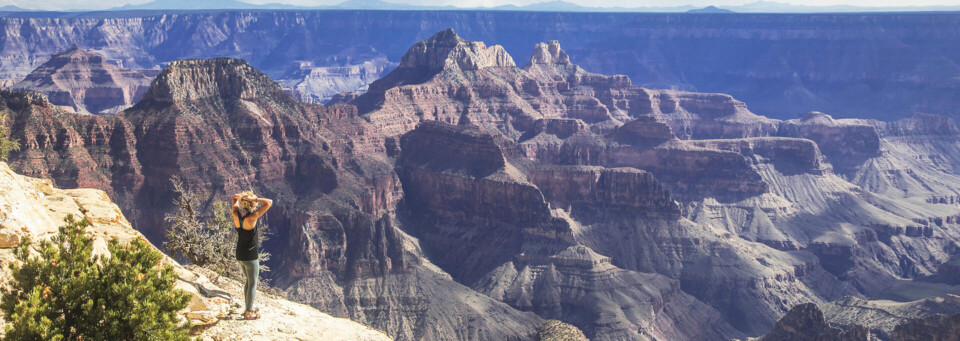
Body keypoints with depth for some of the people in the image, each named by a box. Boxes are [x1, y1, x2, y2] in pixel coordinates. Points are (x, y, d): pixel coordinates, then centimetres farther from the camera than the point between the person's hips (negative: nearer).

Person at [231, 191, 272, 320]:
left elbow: (235, 198, 15)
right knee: (252, 284, 7)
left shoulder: (236, 214, -4)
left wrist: (241, 196, -4)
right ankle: (249, 313, 15)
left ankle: (249, 307, 35)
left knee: (248, 281, 23)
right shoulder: (252, 217, -23)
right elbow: (269, 202, -24)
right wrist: (253, 199, -21)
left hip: (240, 255, 7)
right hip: (250, 256, -7)